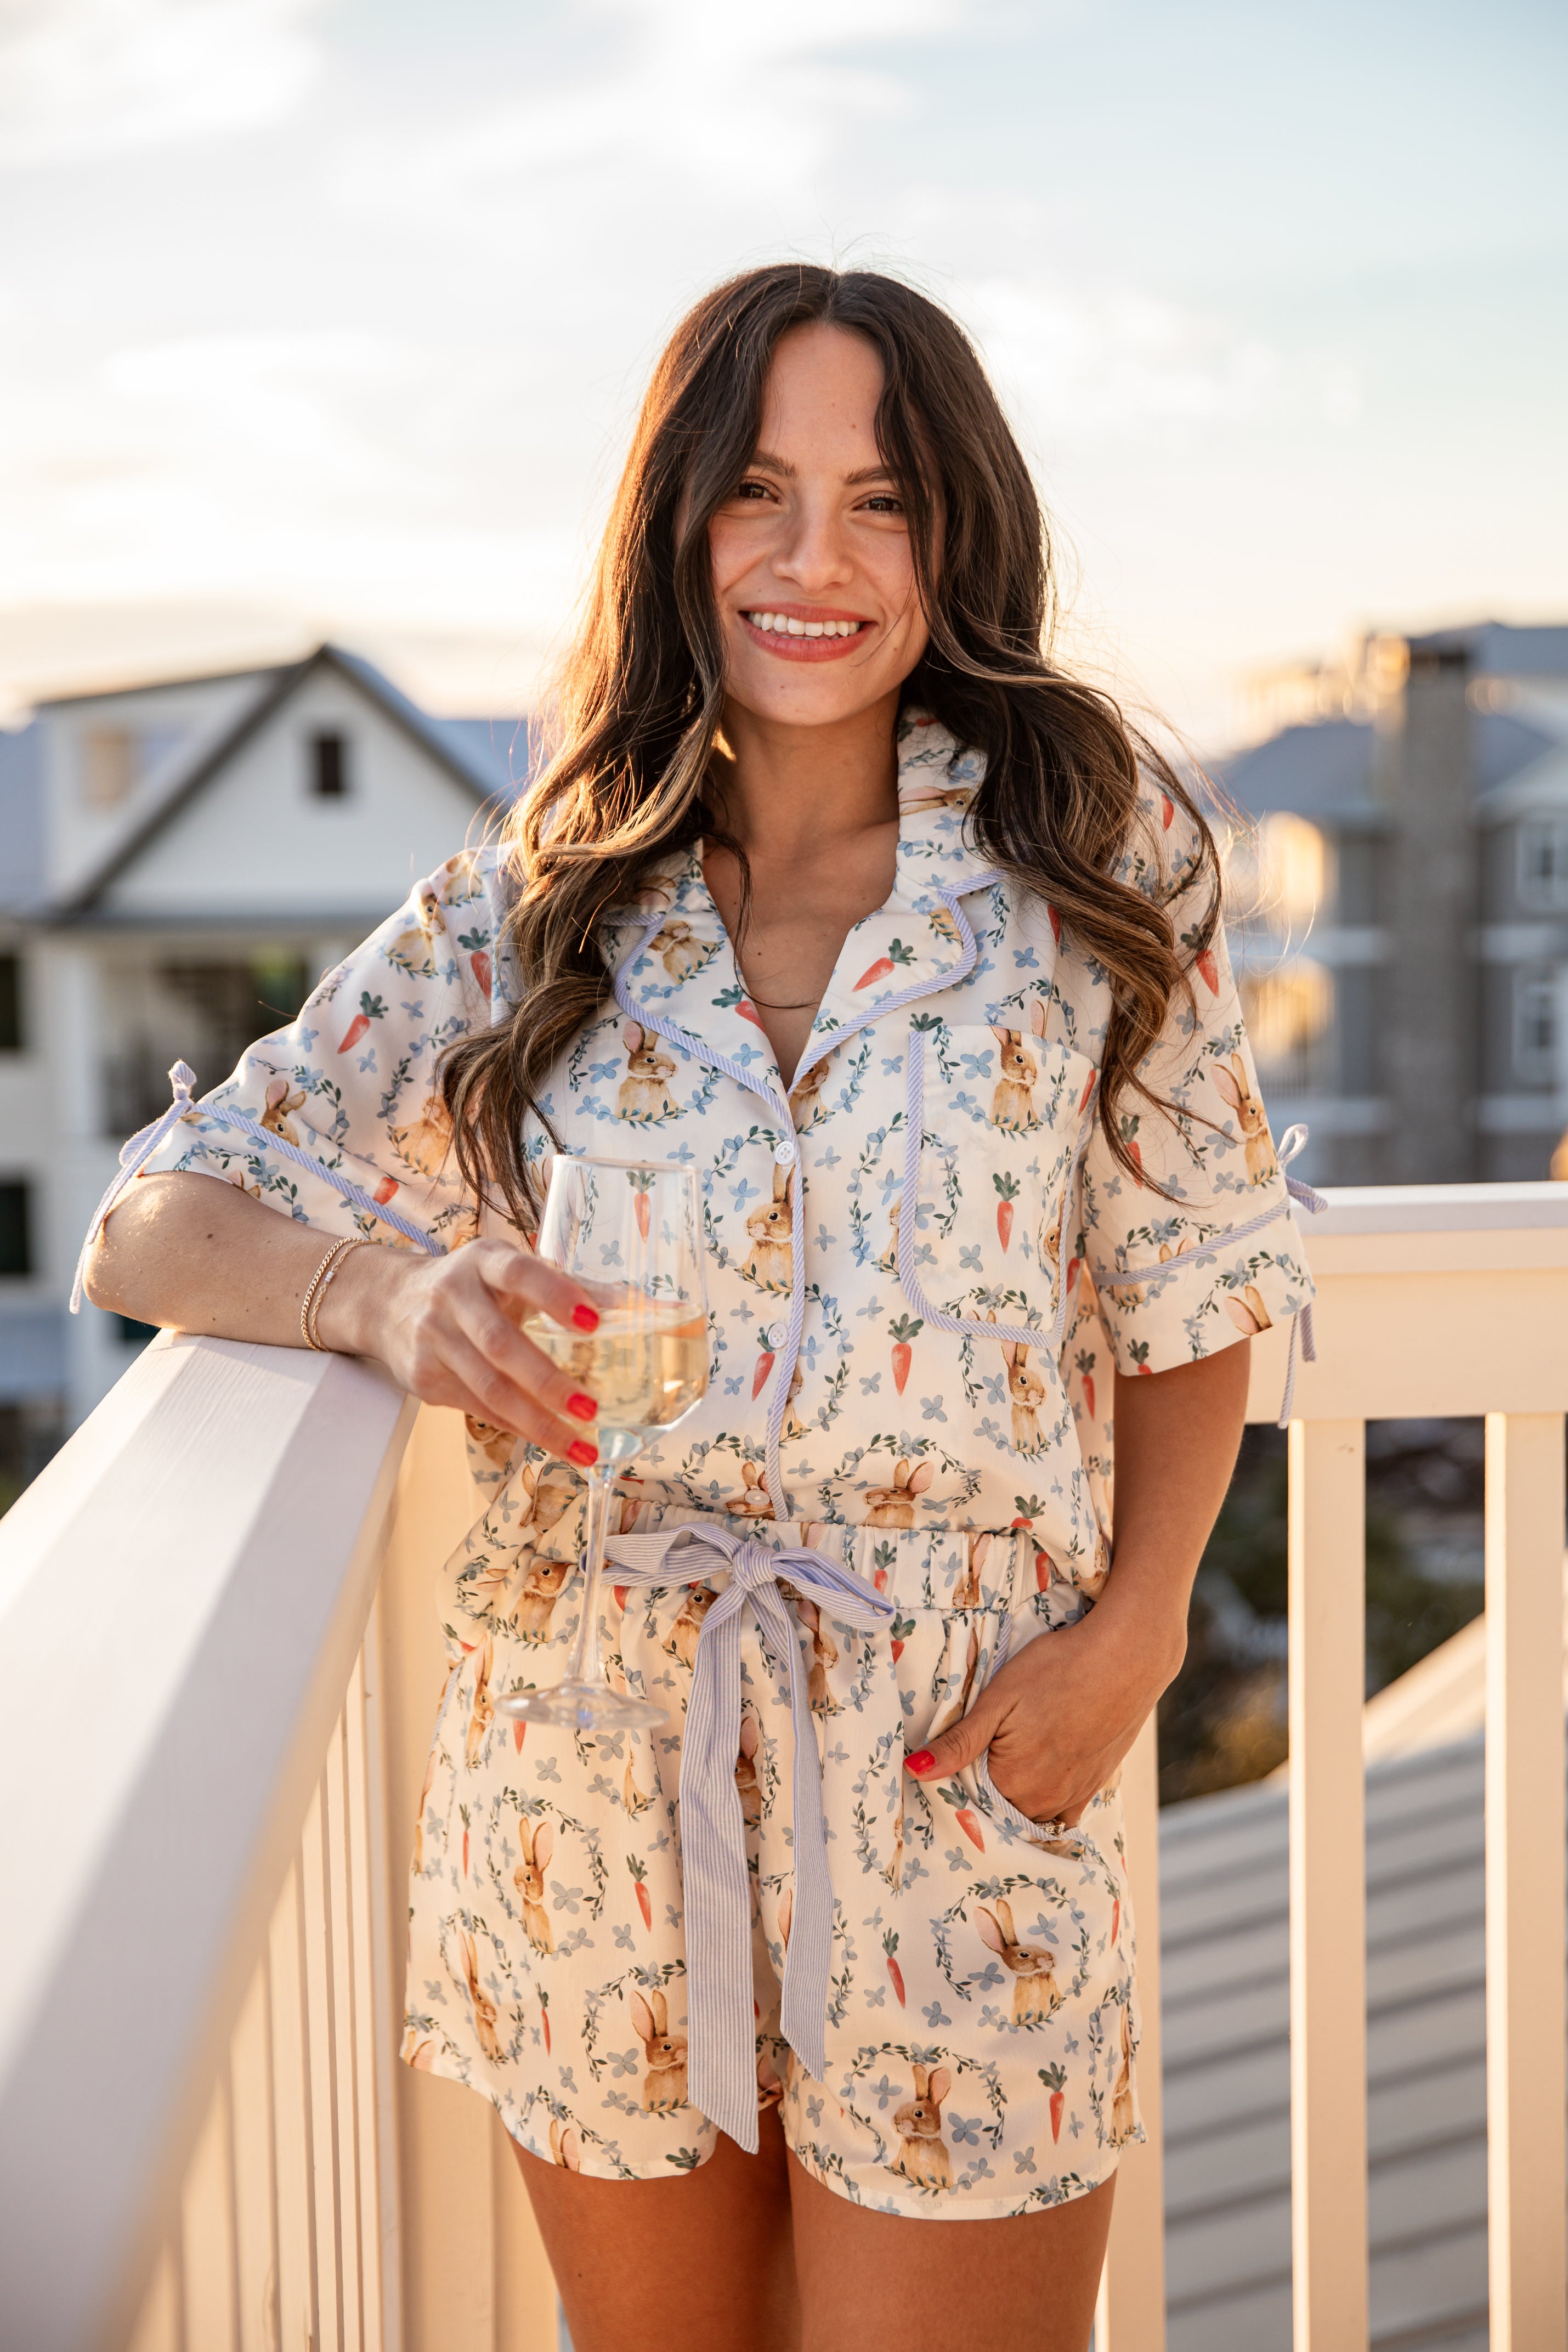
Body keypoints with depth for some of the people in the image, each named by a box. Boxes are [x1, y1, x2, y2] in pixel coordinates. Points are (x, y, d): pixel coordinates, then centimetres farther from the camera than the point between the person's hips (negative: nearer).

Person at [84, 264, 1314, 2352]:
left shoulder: (1088, 850, -2)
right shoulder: (530, 914, 0)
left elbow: (1194, 1278, 5)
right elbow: (153, 1229, 1)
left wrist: (1133, 1629, -9)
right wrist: (379, 1288, -20)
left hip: (965, 1783, -1)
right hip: (598, 1789, 2)